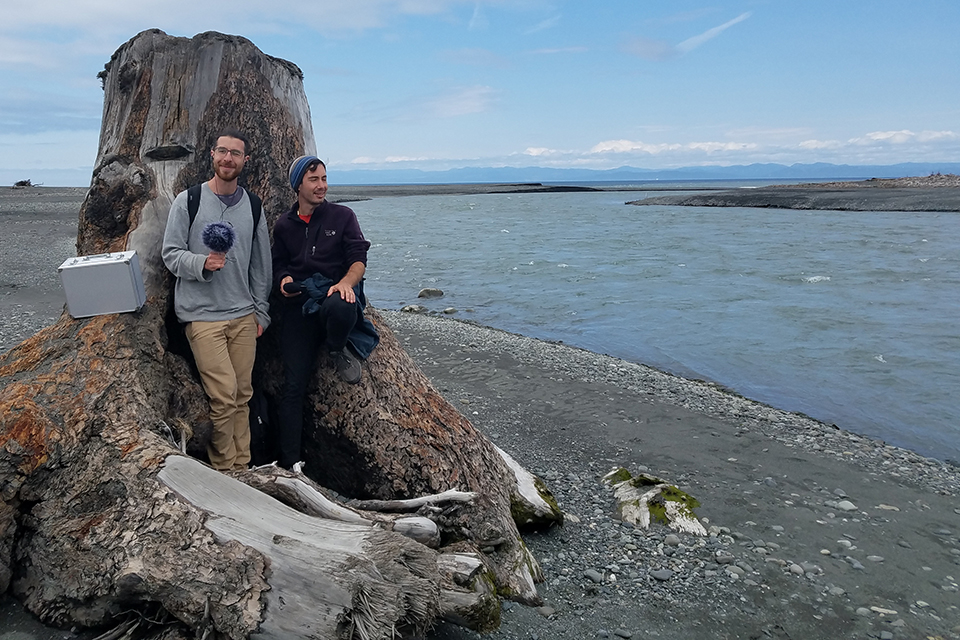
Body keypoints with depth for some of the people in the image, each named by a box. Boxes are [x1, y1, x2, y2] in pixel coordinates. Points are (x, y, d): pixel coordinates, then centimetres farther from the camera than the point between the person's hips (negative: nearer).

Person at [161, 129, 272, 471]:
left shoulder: (253, 206, 11)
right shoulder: (188, 201, 0)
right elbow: (170, 253, 0)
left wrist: (261, 311, 11)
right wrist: (202, 263, -20)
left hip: (243, 315, 4)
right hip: (202, 314, -4)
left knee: (243, 394, 6)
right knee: (224, 394, -10)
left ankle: (241, 468, 18)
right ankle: (223, 468, 7)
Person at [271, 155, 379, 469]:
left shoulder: (342, 216, 8)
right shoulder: (284, 225, 17)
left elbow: (358, 258, -1)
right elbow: (279, 264, 24)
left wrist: (346, 282, -22)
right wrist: (284, 279, -1)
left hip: (335, 293, -2)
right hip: (298, 303, 3)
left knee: (339, 308, -44)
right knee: (293, 384, -5)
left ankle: (339, 350, -6)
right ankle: (288, 462, 3)